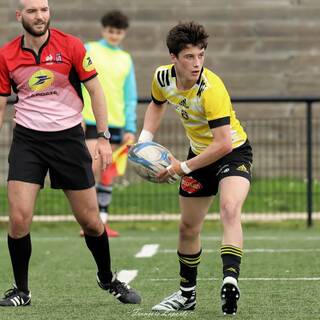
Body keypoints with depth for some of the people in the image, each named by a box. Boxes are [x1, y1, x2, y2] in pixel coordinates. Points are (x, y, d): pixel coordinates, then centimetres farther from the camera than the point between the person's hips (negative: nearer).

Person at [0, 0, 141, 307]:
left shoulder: (70, 46, -6)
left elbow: (95, 89, 0)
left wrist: (103, 137, -4)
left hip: (68, 137, -1)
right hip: (27, 140, 1)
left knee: (90, 221, 4)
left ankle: (107, 279, 29)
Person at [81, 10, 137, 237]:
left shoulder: (126, 60, 13)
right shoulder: (89, 51, 2)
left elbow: (130, 97, 13)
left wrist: (130, 128, 5)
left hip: (115, 123, 4)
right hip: (91, 120, -4)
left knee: (107, 175, 4)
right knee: (93, 168, -14)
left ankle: (102, 221, 9)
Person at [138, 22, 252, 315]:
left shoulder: (212, 89, -32)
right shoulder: (163, 77, -12)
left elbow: (223, 143, -34)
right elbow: (157, 104, 14)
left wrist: (183, 168, -26)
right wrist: (145, 137, -1)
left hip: (233, 152, -7)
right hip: (199, 153, 7)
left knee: (230, 209, -33)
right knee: (188, 227, 14)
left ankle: (230, 281, -45)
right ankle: (187, 294, 31)